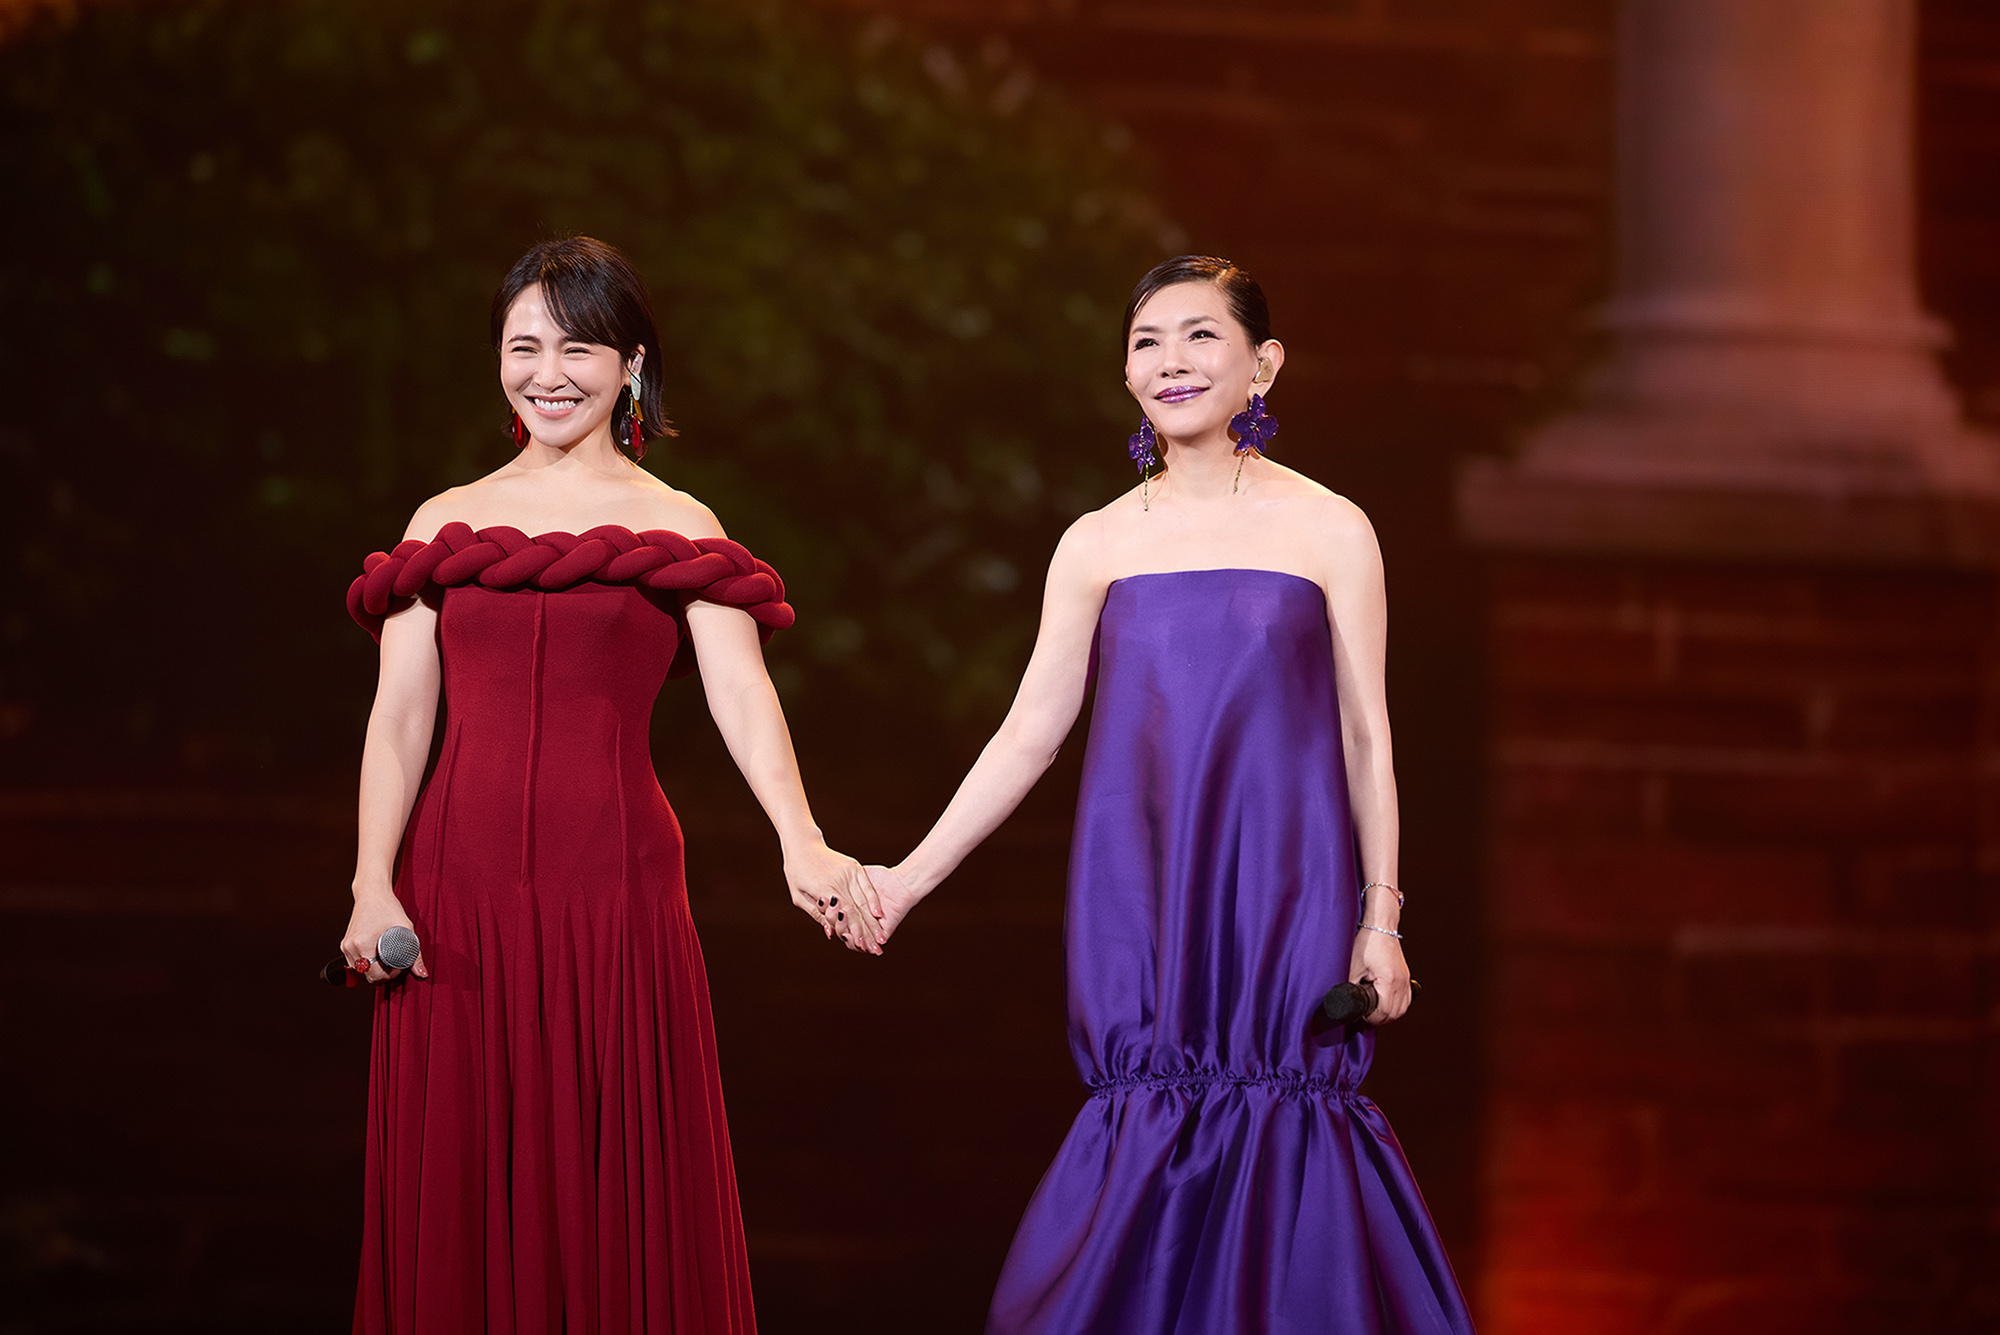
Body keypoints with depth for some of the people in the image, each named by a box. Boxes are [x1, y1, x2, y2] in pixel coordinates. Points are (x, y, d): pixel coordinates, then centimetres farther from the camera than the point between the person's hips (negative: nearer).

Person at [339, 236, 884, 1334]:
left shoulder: (677, 529, 6)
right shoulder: (447, 522, 13)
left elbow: (741, 696, -8)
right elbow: (399, 718, 6)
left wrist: (801, 842, -25)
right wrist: (372, 884, -7)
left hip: (614, 886, -2)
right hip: (459, 892, 2)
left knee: (621, 1191, -1)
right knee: (464, 1194, 2)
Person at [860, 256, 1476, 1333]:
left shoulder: (1327, 532, 3)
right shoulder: (1099, 545, 8)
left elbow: (1365, 734, 4)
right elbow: (1029, 733, 9)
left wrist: (1380, 920, 0)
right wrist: (910, 877, 3)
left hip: (1283, 887, -2)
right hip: (1140, 895, 2)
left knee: (1278, 1148, -6)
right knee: (1155, 1137, -1)